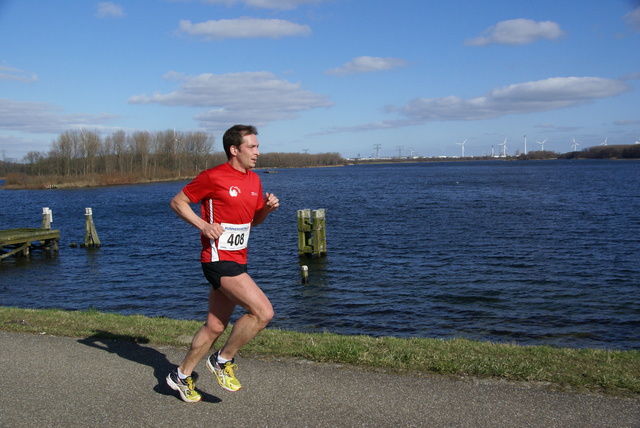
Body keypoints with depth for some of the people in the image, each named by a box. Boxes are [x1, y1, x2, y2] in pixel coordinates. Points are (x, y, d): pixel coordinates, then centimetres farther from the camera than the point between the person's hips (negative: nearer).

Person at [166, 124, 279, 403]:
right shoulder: (213, 177, -11)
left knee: (215, 327, 14)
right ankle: (223, 360, 4)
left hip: (237, 261, 8)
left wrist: (268, 207, 1)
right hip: (219, 259, -8)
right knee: (263, 312, -16)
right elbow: (177, 202, -3)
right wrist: (203, 225, -16)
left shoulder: (254, 180, 12)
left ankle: (182, 375, 31)